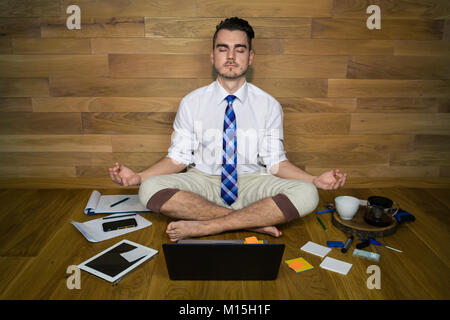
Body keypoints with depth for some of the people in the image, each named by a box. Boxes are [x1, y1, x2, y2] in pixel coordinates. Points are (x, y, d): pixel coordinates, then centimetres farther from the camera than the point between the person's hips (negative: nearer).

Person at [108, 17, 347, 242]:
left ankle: (205, 226, -23)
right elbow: (178, 157, 3)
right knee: (150, 189, -28)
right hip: (202, 182, 0)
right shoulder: (191, 103, 2)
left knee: (306, 194, -27)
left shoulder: (269, 106, 2)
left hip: (251, 184, 0)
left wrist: (315, 181, -15)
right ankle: (253, 222, -20)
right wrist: (137, 177, -12)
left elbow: (275, 161, 1)